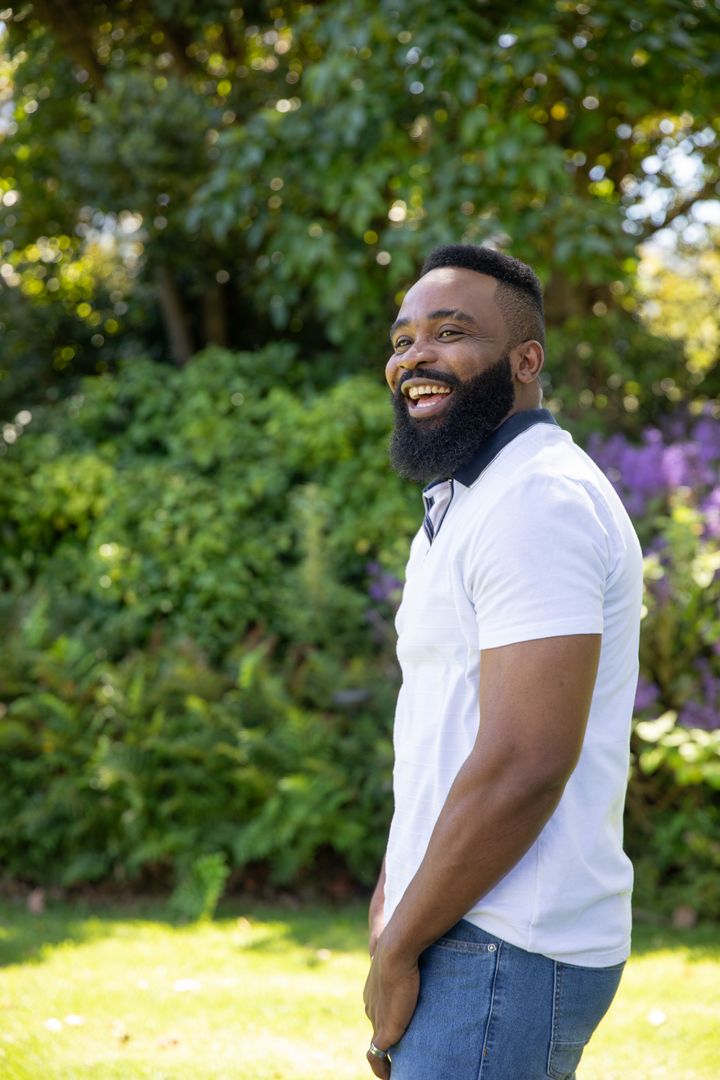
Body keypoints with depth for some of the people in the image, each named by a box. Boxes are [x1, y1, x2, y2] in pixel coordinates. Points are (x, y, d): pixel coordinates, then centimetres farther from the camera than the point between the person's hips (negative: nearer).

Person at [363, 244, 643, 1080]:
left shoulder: (538, 502, -17)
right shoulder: (468, 502, 17)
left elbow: (524, 765, -24)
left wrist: (398, 949, -16)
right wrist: (396, 888, 10)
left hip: (502, 953, -10)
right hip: (465, 924, 10)